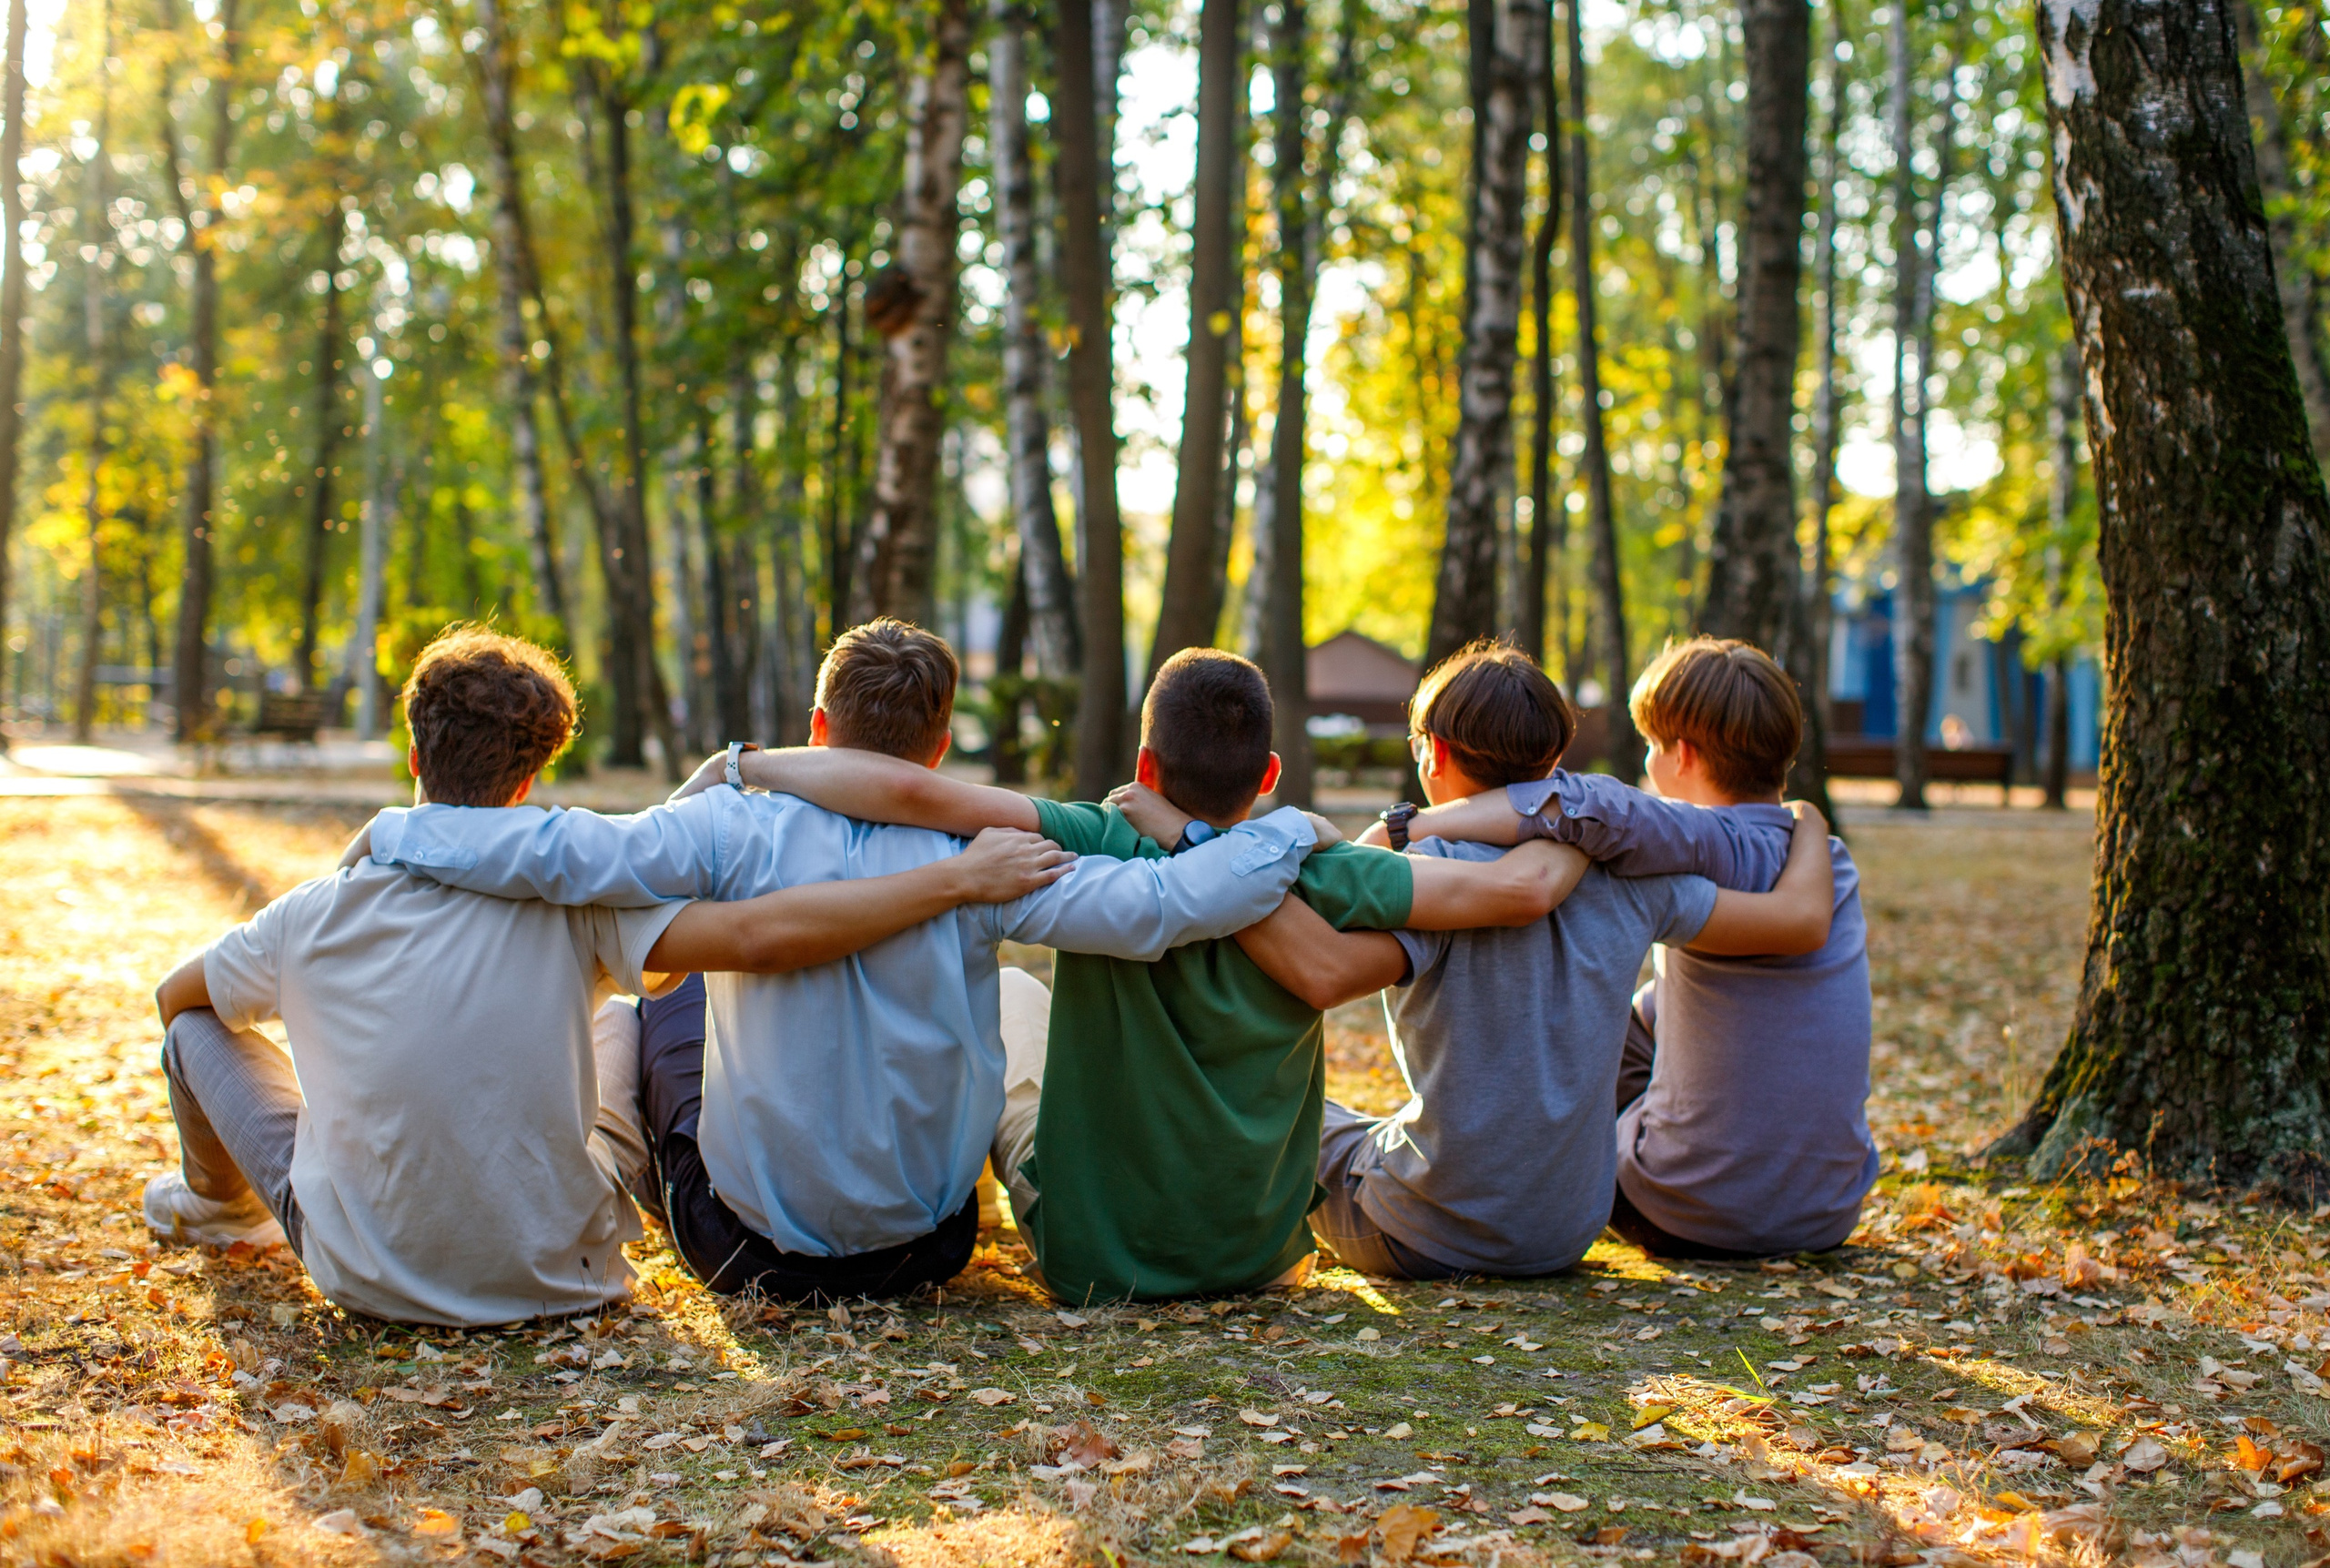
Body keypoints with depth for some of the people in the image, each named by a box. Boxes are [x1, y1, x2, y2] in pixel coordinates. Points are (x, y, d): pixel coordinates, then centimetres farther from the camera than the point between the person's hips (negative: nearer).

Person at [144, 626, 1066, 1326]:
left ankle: (219, 1204, 52)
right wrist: (960, 879, -23)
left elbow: (174, 997, 11)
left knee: (197, 1026, 20)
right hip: (557, 1275, -1)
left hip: (368, 1278, 1)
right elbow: (756, 936, -28)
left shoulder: (311, 918, -9)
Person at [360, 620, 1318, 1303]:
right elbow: (1153, 905, -18)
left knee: (659, 1008, 25)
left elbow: (553, 853, -20)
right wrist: (1282, 838, -3)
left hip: (749, 1247, -1)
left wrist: (394, 834, -5)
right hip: (926, 1245, 1)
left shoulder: (738, 833, -15)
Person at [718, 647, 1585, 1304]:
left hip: (1090, 1259, -2)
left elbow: (912, 792, -31)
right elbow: (1522, 889, -15)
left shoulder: (1103, 852, -21)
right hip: (1263, 1254, 2)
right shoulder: (1314, 874, -16)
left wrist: (746, 766, -18)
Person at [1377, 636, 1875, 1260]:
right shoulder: (1833, 862, 2)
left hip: (1695, 1219, -6)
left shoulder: (1715, 846, -20)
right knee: (1649, 1013, 26)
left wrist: (1405, 828, -30)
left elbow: (1590, 809, -37)